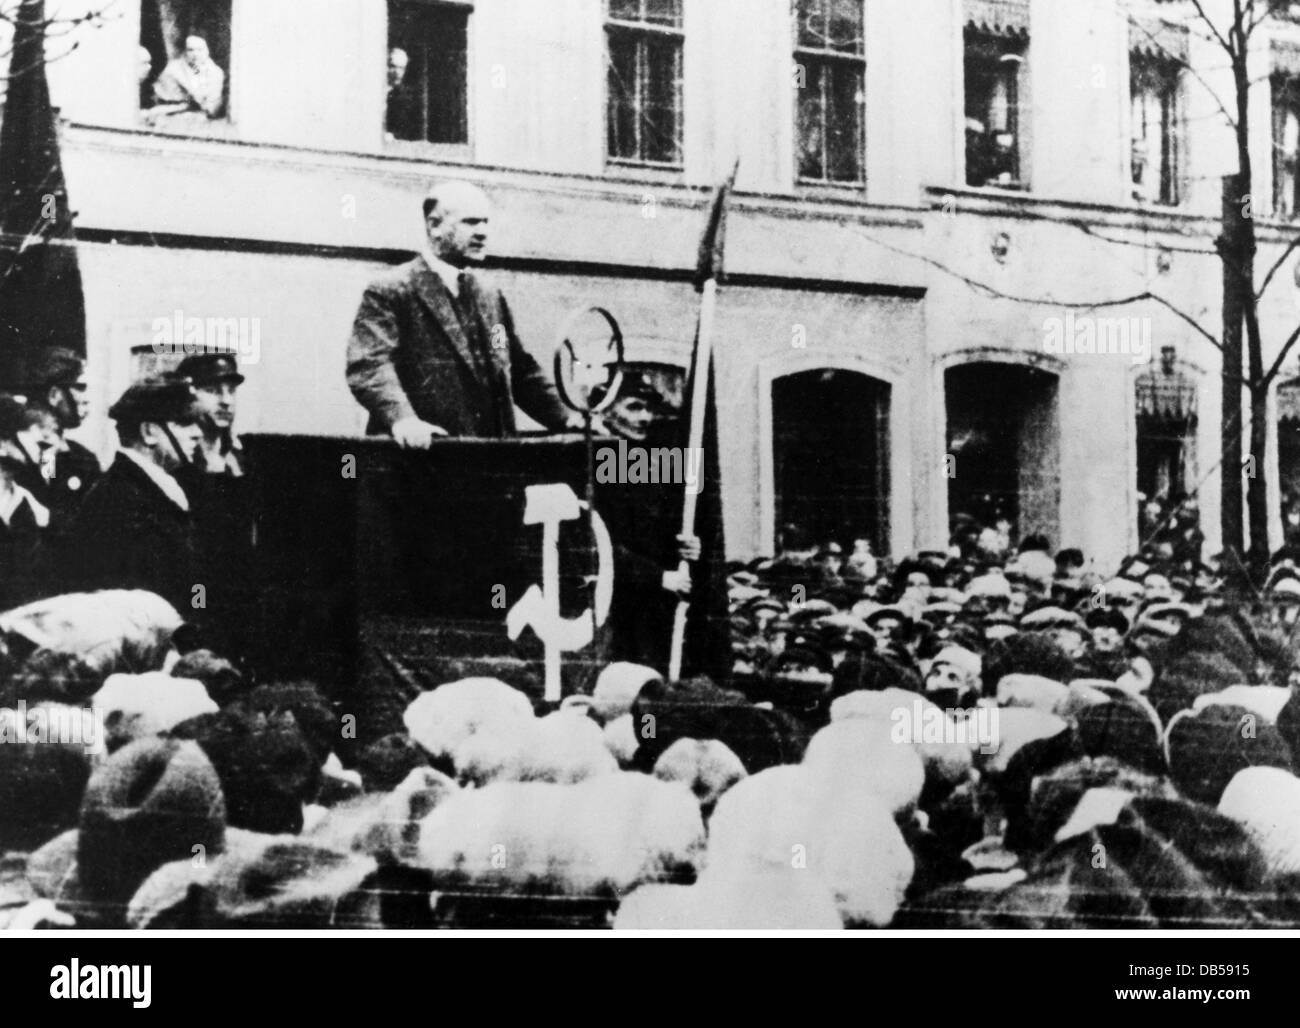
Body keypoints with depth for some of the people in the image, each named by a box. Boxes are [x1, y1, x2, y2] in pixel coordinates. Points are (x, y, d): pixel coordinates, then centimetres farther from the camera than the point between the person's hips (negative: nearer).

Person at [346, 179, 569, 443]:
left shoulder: (492, 298, 21)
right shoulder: (389, 292, -1)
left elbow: (521, 369, 26)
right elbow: (368, 366, -13)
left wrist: (566, 422, 13)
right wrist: (401, 419, -31)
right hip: (424, 450, -6)